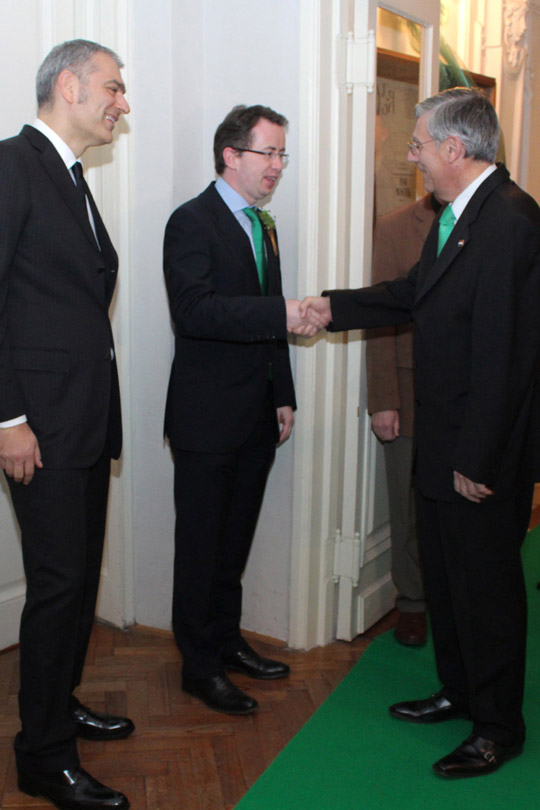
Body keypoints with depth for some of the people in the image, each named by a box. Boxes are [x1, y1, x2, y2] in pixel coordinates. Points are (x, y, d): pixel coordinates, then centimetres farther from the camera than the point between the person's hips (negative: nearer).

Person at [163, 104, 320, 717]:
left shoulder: (263, 225, 15)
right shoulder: (192, 221, -10)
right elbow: (194, 310, -25)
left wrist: (284, 397, 14)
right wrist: (283, 314, -27)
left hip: (256, 416, 8)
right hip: (207, 417, -8)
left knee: (235, 537, 17)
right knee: (201, 544, 3)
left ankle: (227, 640, 32)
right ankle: (200, 665, 16)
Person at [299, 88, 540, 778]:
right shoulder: (455, 215, 9)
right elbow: (416, 294, 21)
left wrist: (477, 460, -22)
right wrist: (337, 307, 15)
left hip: (483, 453, -9)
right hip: (442, 441, 10)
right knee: (444, 574, 21)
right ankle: (458, 691, 40)